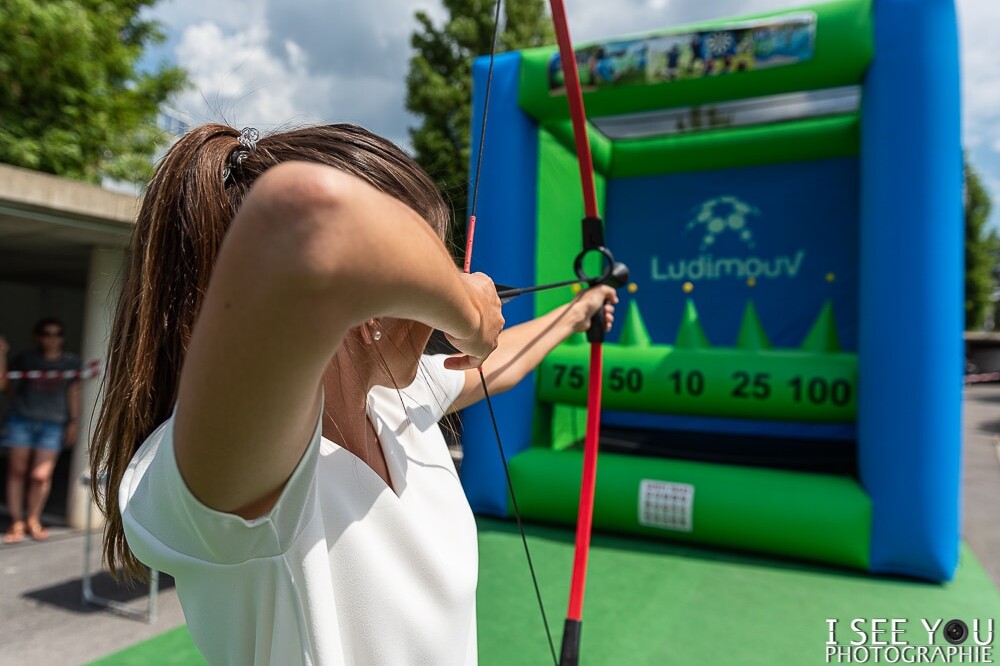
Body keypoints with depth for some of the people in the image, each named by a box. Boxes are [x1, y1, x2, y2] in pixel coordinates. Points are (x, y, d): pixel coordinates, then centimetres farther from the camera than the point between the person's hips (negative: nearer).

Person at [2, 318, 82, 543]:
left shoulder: (70, 362, 6)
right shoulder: (25, 359, 5)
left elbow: (74, 392, 9)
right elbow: (8, 387, 9)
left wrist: (74, 421, 7)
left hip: (52, 424, -1)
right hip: (21, 421, 1)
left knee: (41, 475, -6)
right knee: (17, 471, 4)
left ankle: (33, 520, 16)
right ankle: (16, 523, 17)